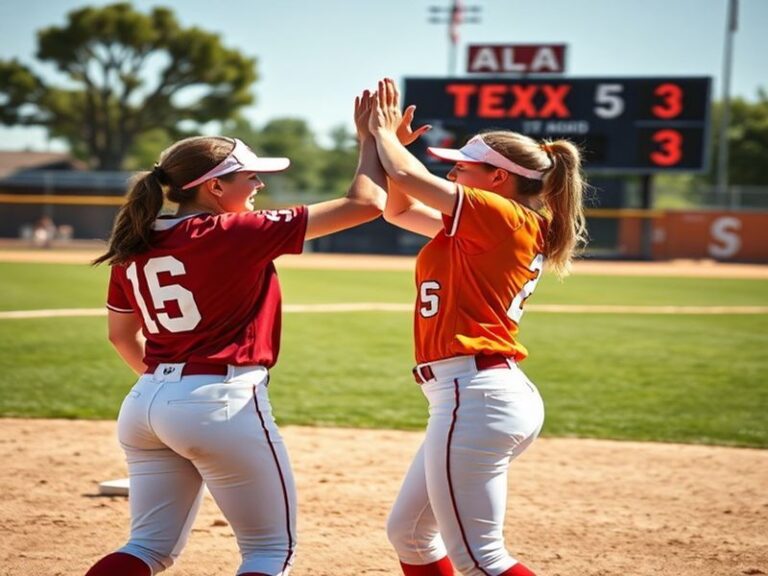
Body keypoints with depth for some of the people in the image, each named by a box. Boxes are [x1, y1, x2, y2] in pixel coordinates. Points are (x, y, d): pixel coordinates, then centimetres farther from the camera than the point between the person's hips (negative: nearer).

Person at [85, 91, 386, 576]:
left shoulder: (134, 248, 7)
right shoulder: (238, 234, -11)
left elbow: (122, 336, 20)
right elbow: (366, 203, -10)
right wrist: (372, 136, 4)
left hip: (146, 404, 7)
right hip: (223, 403, -7)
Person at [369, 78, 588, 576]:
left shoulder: (503, 217, -9)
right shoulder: (479, 230, 17)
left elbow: (408, 177, -10)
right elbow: (398, 207, 24)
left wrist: (384, 134, 8)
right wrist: (387, 139, 16)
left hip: (476, 397, -11)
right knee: (409, 532, 21)